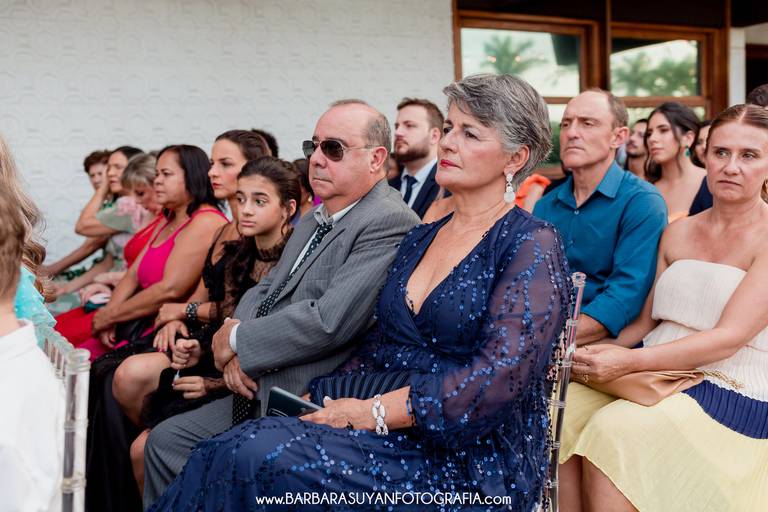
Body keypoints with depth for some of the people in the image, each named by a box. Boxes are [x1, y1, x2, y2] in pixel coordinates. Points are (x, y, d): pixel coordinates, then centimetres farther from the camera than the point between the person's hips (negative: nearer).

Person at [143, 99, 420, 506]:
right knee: (165, 441, 8)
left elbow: (329, 321, -25)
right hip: (261, 389, 9)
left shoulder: (389, 223, -18)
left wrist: (239, 340, -12)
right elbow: (265, 290, 16)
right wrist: (237, 351, -5)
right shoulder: (314, 220, 14)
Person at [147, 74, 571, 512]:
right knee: (221, 455, -17)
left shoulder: (533, 245, -7)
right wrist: (317, 402, -2)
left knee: (261, 456, -26)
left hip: (469, 463, -6)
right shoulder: (420, 239, 15)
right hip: (395, 439, 6)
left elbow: (498, 377, -18)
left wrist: (370, 412, -17)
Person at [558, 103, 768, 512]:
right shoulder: (678, 233, 13)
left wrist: (627, 362, -24)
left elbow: (729, 338, -15)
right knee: (558, 412, -21)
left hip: (732, 391, -5)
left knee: (614, 433, -30)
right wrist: (597, 355, -7)